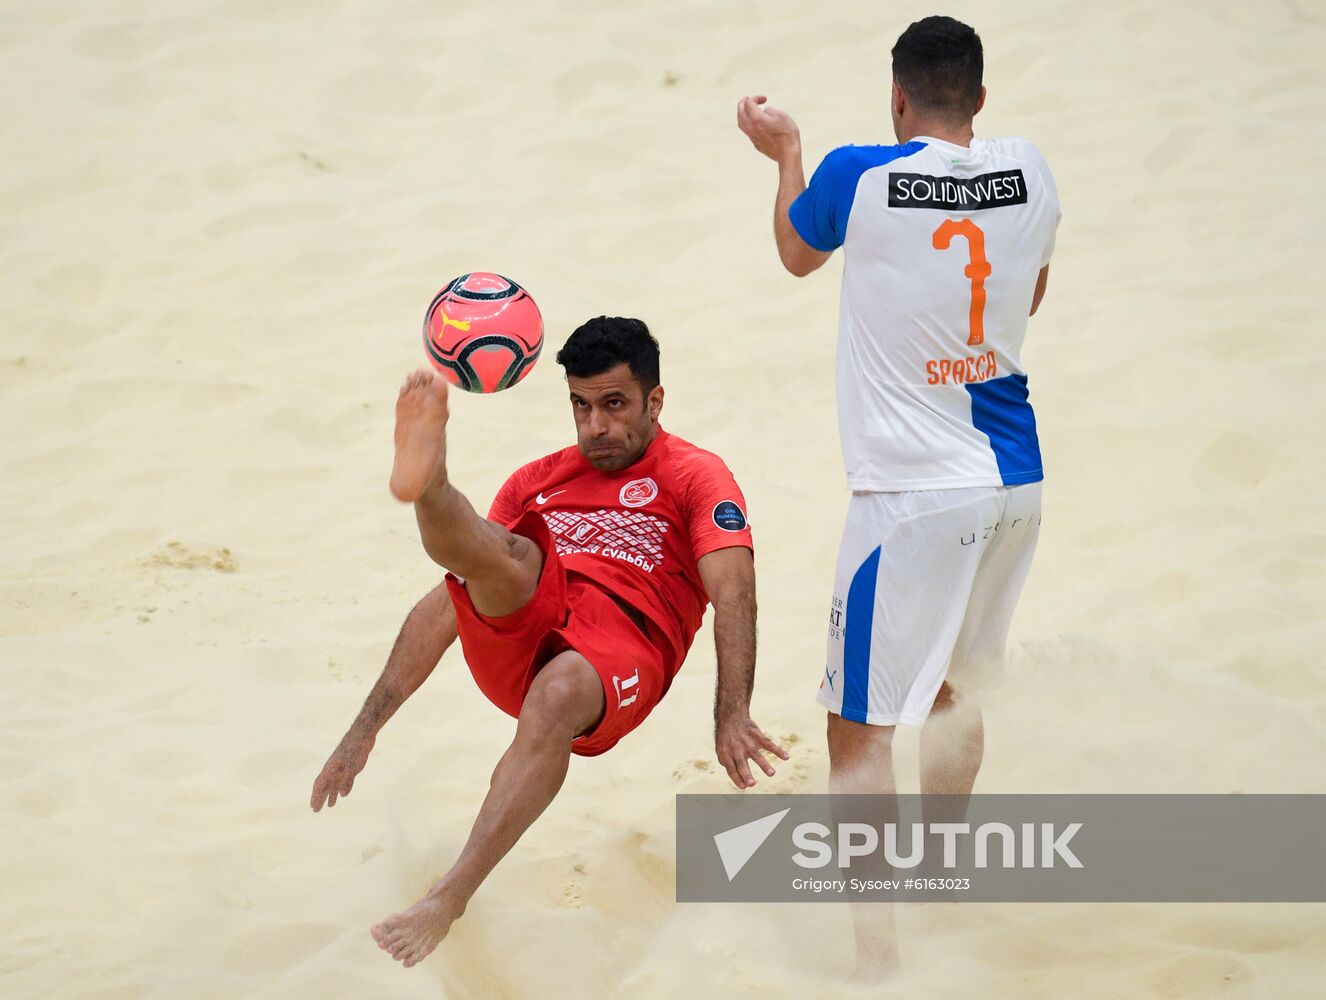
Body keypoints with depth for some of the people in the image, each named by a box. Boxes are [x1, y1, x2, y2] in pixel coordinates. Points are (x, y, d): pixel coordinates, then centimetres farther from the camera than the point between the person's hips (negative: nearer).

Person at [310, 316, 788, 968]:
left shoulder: (696, 476, 13)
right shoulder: (537, 481, 27)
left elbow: (733, 592, -4)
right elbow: (447, 605, 24)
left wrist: (732, 714, -24)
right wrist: (366, 728, 17)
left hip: (625, 642, -4)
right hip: (511, 642, 4)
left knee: (555, 696, -38)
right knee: (509, 556, -26)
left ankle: (451, 897, -40)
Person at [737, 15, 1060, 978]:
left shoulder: (858, 176, -11)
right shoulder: (1031, 176, 1)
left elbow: (797, 251, 11)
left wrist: (786, 152, 29)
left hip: (916, 492, -6)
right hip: (1014, 477, 6)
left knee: (860, 727, -3)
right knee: (955, 687, 27)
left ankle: (878, 954, -10)